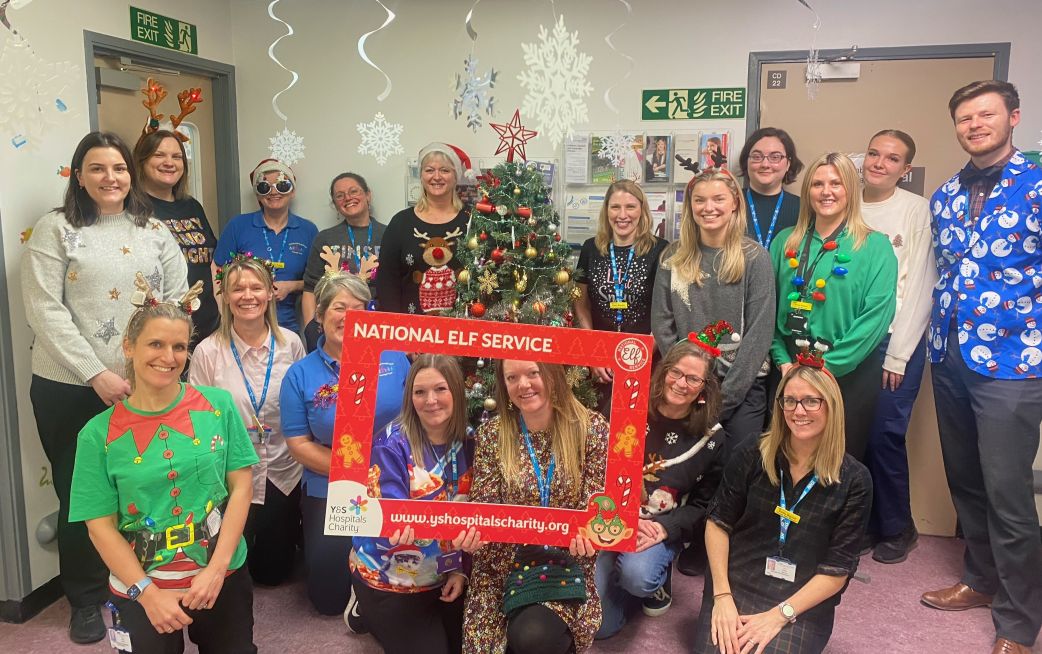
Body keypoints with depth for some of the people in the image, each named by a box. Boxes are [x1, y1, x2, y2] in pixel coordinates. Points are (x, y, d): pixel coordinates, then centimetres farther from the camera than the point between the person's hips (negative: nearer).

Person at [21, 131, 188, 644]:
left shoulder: (155, 231, 9)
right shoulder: (56, 229, -1)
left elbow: (177, 300, 7)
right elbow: (44, 311, -9)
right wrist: (97, 374, -16)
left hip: (144, 385, 3)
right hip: (71, 388, -2)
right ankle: (86, 599, 27)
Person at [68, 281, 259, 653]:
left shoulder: (218, 405, -5)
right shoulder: (99, 434, -8)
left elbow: (241, 487, -5)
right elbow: (100, 526, -6)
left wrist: (216, 569, -12)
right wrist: (148, 592, -14)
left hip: (224, 576, 1)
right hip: (140, 587, -1)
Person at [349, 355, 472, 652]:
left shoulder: (467, 444, -3)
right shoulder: (392, 443, -17)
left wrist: (461, 569, -1)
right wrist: (397, 527, -44)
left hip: (444, 577, 5)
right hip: (390, 579, -5)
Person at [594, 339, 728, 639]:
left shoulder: (713, 438, -3)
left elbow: (704, 505, 2)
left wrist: (663, 528, -15)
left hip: (664, 530, 0)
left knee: (637, 575, -33)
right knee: (598, 624, -12)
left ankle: (657, 582, 5)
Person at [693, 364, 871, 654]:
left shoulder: (854, 480, -7)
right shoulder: (751, 455, -3)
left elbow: (837, 570, -6)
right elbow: (718, 523, 2)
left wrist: (779, 615, -14)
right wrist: (722, 596, -9)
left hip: (803, 606, -1)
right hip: (735, 587, 1)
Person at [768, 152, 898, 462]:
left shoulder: (875, 246, -2)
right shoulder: (785, 242, 9)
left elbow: (876, 317, -11)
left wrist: (827, 366, -16)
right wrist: (783, 361, -6)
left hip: (849, 374, -3)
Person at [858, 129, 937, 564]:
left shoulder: (918, 210, -2)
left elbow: (921, 286, -6)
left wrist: (898, 354, -8)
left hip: (897, 342, -3)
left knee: (885, 435, -4)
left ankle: (896, 528, 18)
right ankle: (862, 522, 24)